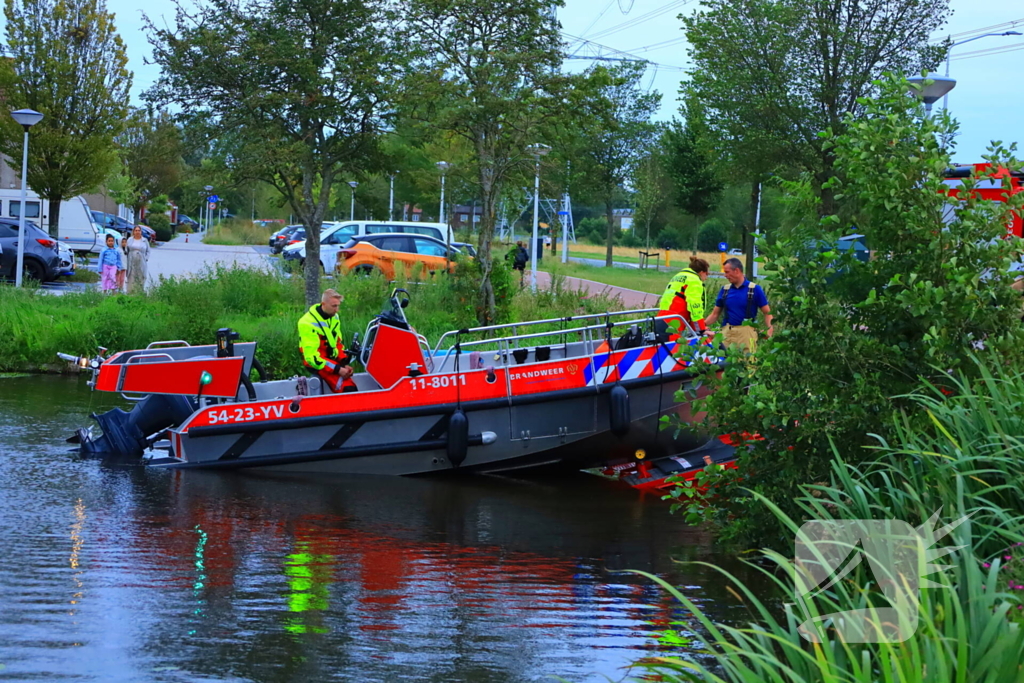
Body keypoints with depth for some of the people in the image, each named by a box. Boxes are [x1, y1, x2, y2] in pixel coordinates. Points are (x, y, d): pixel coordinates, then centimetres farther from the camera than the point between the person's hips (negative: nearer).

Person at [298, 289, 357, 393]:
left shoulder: (334, 317, 7)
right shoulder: (308, 324, -16)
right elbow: (311, 356, -19)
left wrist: (344, 364, 2)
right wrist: (337, 369, -23)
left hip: (333, 360, 8)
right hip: (317, 364, -8)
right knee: (347, 388, -26)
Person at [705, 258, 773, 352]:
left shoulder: (754, 289, 1)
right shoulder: (725, 290, 11)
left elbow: (767, 313, 1)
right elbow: (715, 314, 15)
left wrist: (770, 329, -16)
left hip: (746, 333, -4)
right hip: (727, 332, 4)